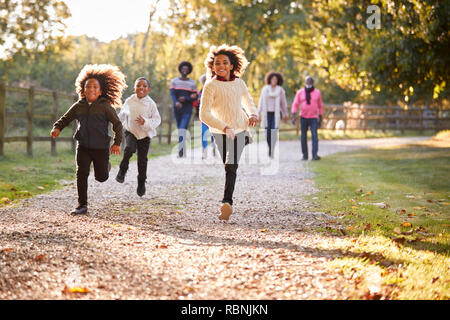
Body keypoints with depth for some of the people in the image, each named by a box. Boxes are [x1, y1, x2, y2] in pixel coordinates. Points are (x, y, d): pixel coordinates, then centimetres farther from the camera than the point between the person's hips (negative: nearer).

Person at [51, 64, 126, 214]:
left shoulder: (105, 106, -7)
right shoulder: (78, 106, 4)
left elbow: (117, 124, -4)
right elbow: (65, 119, 12)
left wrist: (117, 143, -12)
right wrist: (57, 128, -8)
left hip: (100, 147, -2)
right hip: (83, 146, 2)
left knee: (101, 177, 8)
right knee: (81, 173, -10)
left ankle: (105, 166, 46)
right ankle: (82, 205, -1)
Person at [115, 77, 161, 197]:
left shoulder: (151, 104, -8)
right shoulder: (129, 101, -1)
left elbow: (157, 119, -8)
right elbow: (122, 114, 17)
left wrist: (145, 122, -25)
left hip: (145, 134, 0)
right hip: (131, 132, 0)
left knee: (142, 159, 4)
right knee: (129, 149, -28)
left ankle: (141, 183, 23)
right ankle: (122, 171, -5)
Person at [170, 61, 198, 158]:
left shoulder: (193, 83, 2)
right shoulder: (174, 81, 3)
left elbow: (195, 97, -1)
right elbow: (172, 94, -11)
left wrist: (185, 98, -20)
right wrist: (176, 102, -32)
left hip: (187, 110, -3)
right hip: (177, 110, 3)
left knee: (183, 130, -19)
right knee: (179, 129, 11)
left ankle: (180, 151, -25)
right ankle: (183, 152, 25)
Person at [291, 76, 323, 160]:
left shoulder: (317, 93, 0)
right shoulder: (300, 92, -2)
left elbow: (320, 106, 8)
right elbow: (295, 105, -4)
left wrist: (320, 119, 9)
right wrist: (293, 117, -16)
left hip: (314, 118, -1)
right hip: (303, 117, 1)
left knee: (314, 135, -16)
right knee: (303, 136, 5)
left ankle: (315, 155, -23)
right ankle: (305, 155, 15)